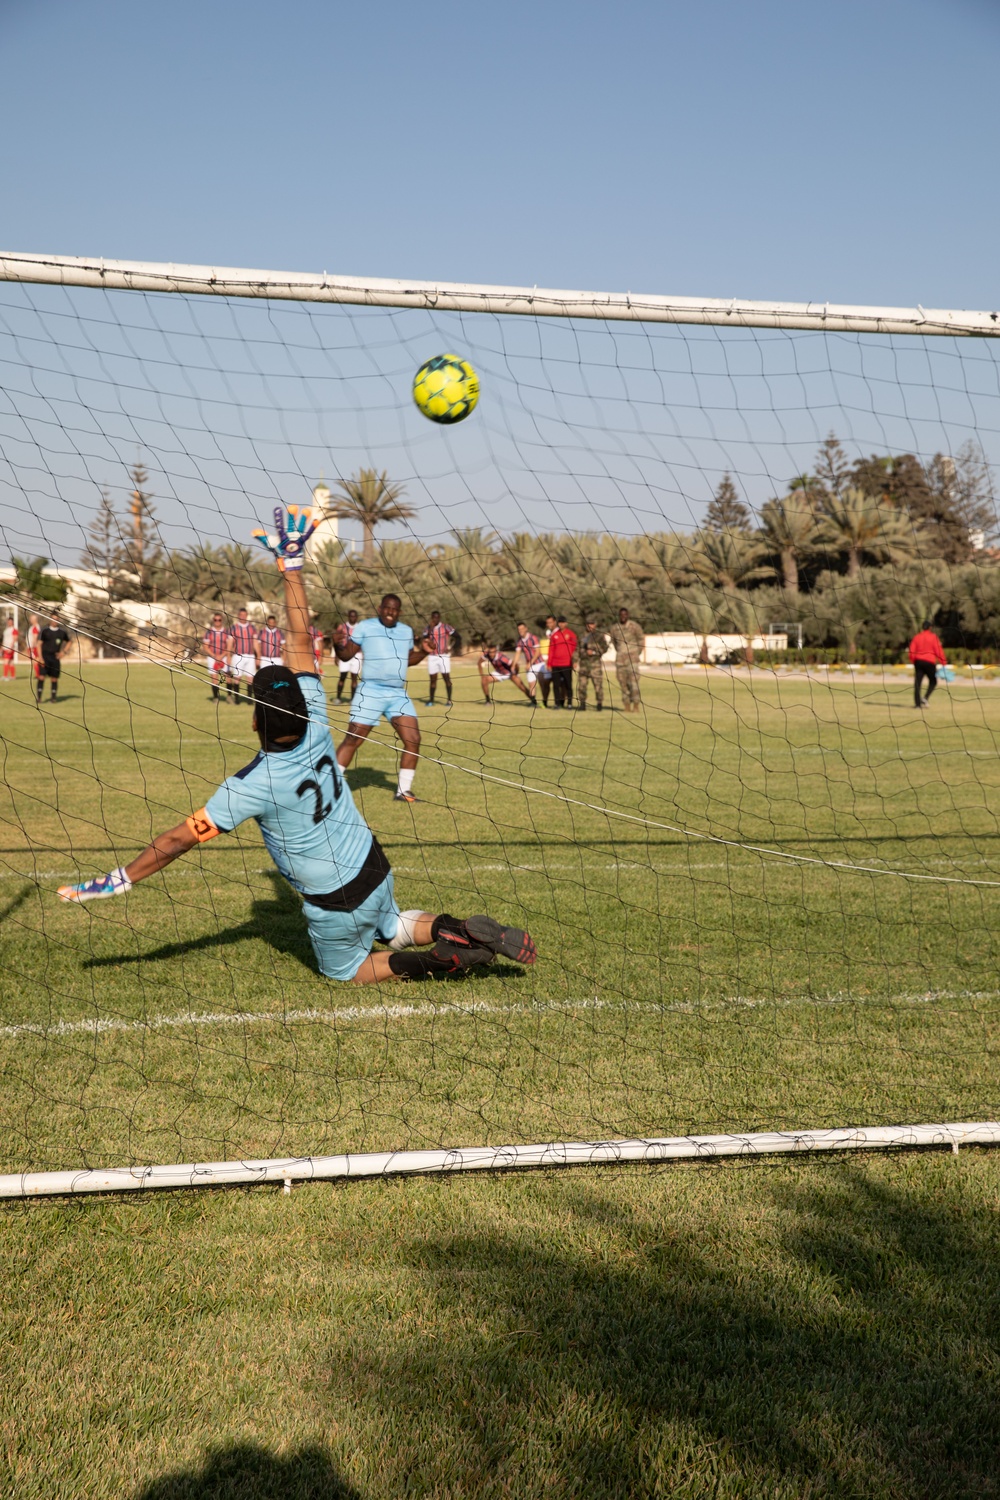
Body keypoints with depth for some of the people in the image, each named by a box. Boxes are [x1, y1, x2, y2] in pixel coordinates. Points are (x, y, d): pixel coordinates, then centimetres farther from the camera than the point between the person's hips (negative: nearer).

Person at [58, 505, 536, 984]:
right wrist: (292, 565, -4)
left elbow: (181, 838, -23)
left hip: (338, 904, -6)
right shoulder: (315, 726, -14)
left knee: (343, 969, 21)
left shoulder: (254, 785, -28)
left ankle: (443, 960, -2)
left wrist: (118, 880, -14)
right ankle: (462, 929, 7)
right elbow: (301, 641, -9)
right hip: (376, 869, 6)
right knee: (394, 930, 35)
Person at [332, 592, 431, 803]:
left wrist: (423, 651, 8)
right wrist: (338, 644, -23)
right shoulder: (365, 627, -2)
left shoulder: (406, 631, 14)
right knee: (352, 739, -7)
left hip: (398, 695, 5)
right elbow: (346, 655, -3)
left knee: (413, 740, -3)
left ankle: (403, 791, 8)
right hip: (370, 692, -5)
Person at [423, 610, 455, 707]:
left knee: (446, 677, -6)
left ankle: (449, 700, -2)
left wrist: (451, 648, -9)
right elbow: (425, 639, -10)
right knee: (432, 679, 6)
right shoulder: (427, 627, 5)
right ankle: (431, 700, 12)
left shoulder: (445, 627, -3)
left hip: (443, 656, -3)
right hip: (432, 656, 3)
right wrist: (430, 628, -17)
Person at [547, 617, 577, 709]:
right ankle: (558, 703, 7)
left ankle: (569, 703, 5)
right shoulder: (554, 635, 10)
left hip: (567, 664, -3)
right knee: (556, 685, 1)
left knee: (568, 684, -1)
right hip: (555, 665, 3)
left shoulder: (571, 634, 3)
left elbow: (575, 648, 3)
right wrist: (549, 664, 8)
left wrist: (574, 661, -4)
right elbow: (551, 650, 11)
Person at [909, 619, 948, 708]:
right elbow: (938, 650, -8)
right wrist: (943, 662, -5)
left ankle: (917, 703, -3)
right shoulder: (933, 637, -3)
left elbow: (912, 651, 5)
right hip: (930, 662, -3)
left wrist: (913, 661, 19)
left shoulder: (917, 637, 7)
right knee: (933, 681, 12)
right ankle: (925, 698, -8)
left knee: (917, 683, 3)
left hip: (918, 661, 3)